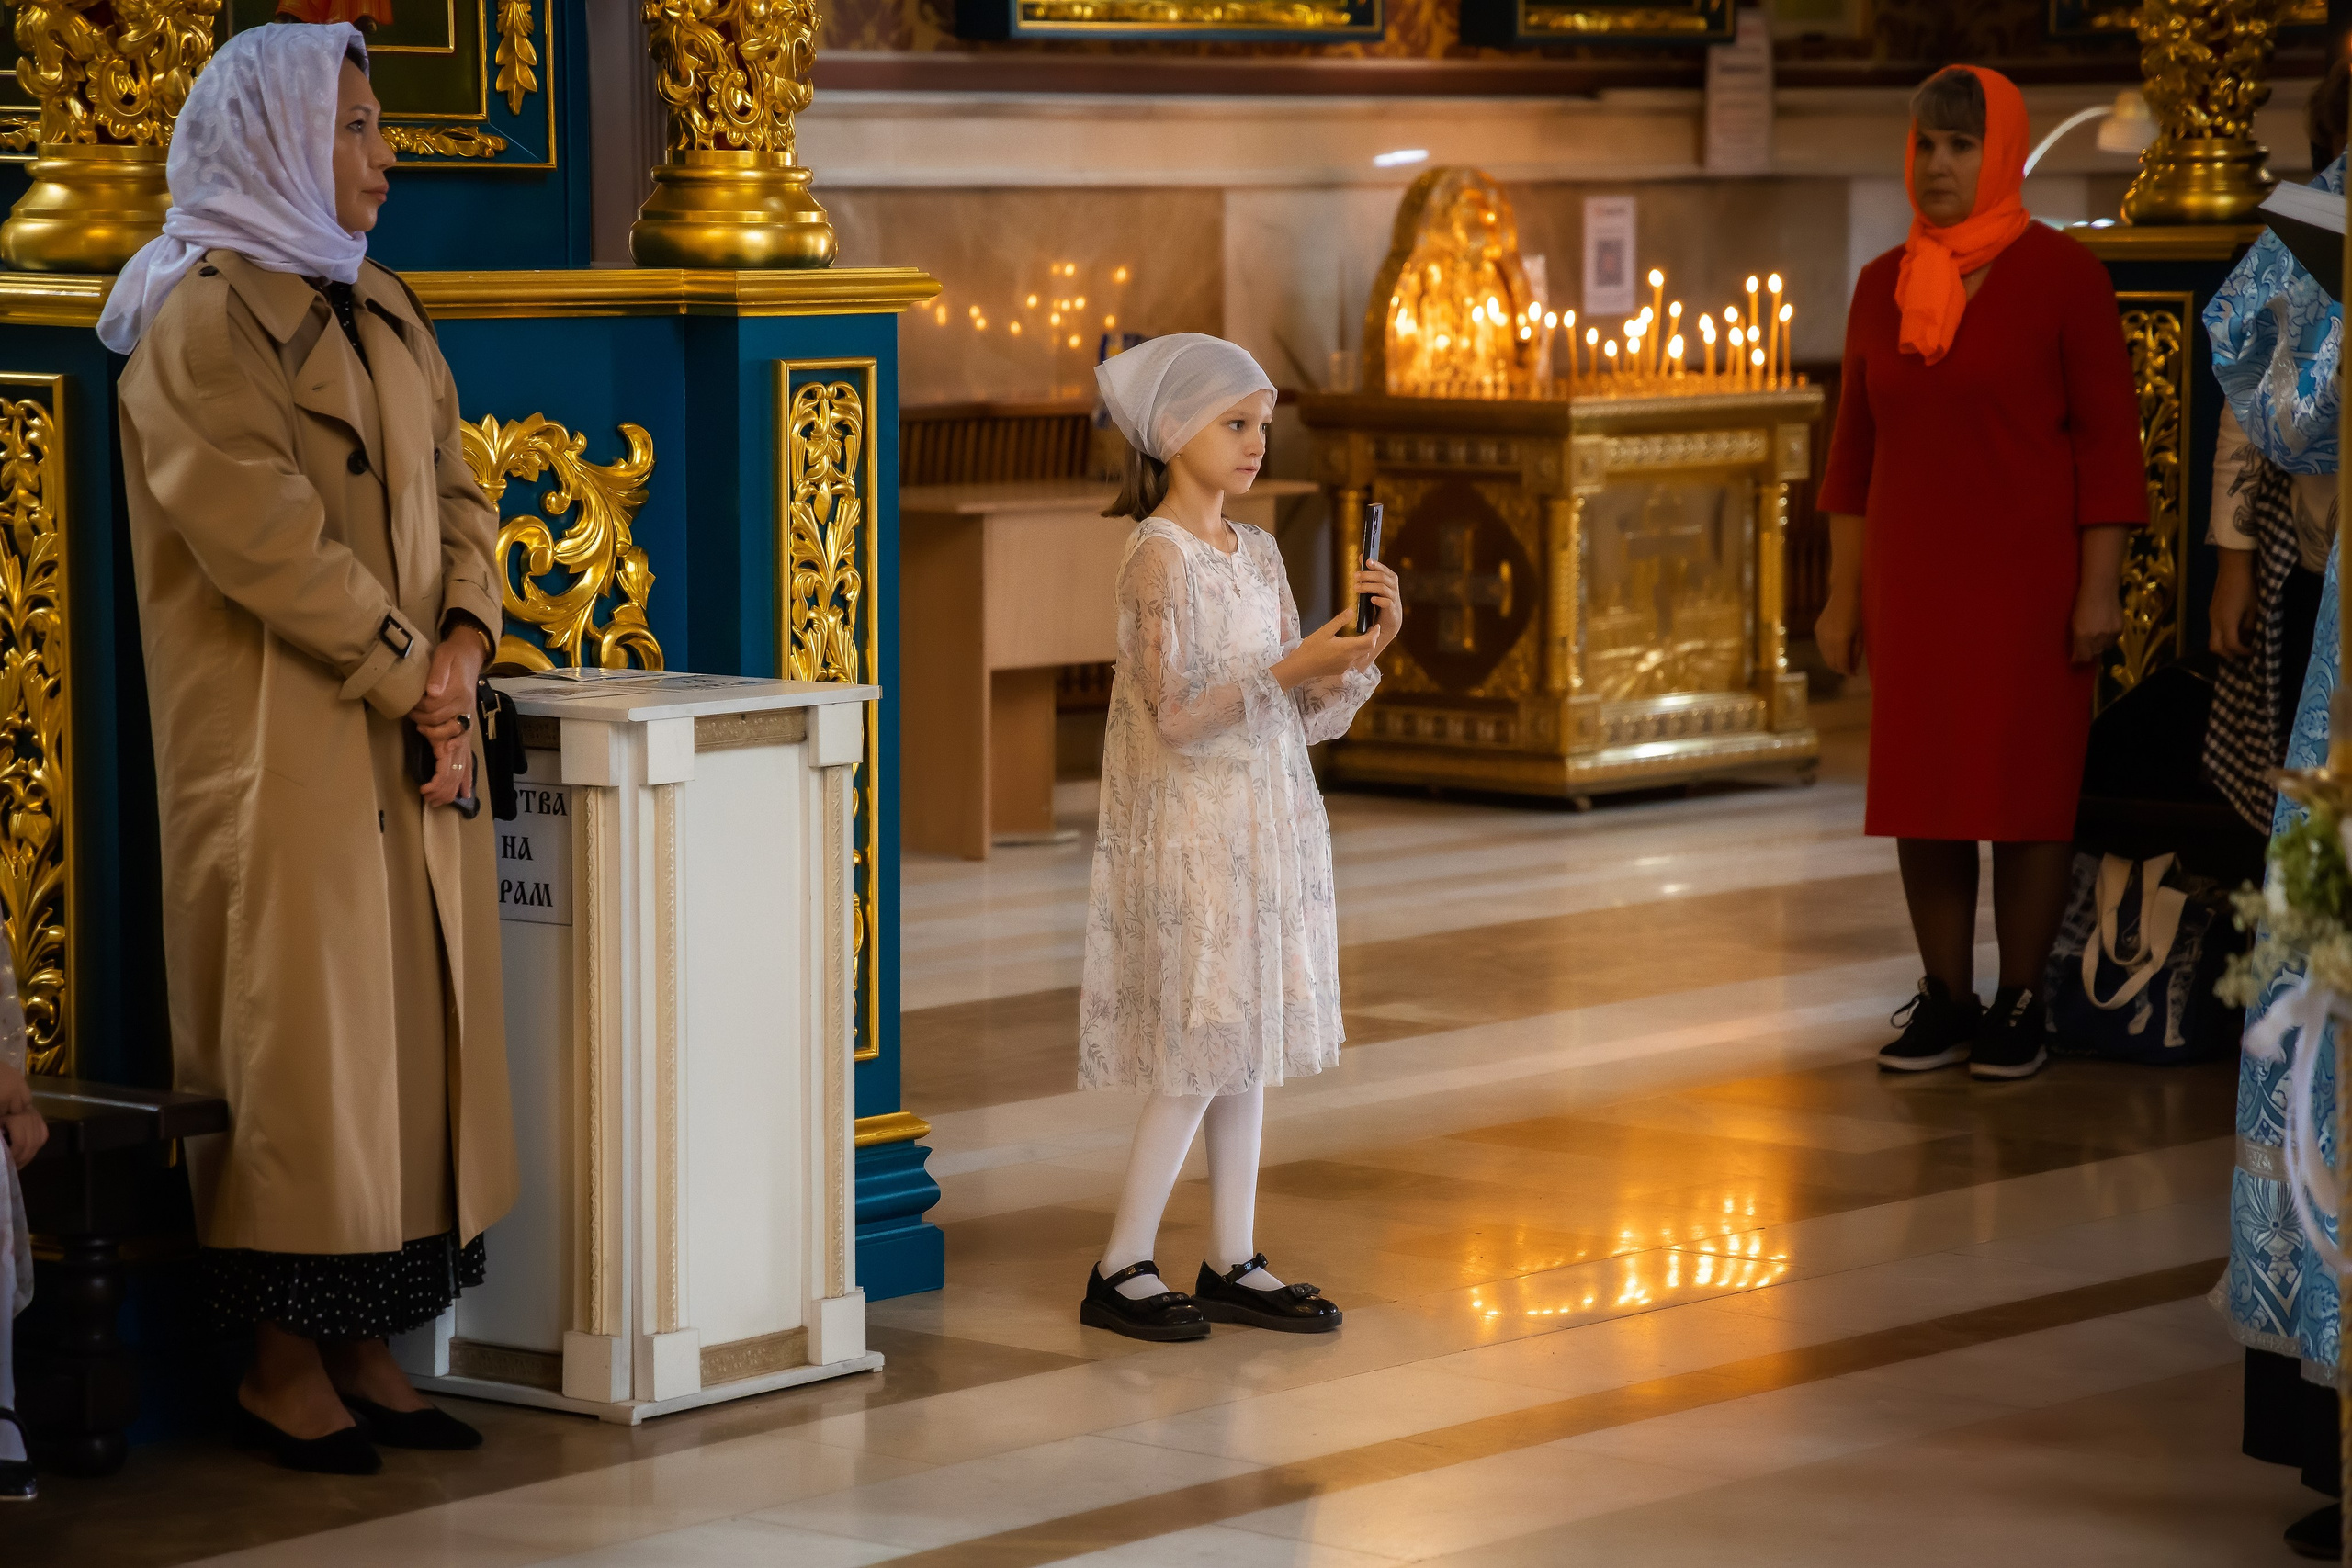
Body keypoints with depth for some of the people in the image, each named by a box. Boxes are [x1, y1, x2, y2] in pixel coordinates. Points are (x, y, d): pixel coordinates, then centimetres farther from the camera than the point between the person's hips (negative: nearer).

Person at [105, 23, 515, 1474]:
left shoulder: (384, 310, 16)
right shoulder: (205, 320, -9)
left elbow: (458, 489, 13)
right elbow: (266, 538, -16)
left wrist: (461, 648, -5)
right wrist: (413, 683, -12)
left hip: (413, 741, 8)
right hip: (286, 745, -8)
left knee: (412, 1034, 6)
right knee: (304, 1041, -4)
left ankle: (366, 1351, 11)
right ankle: (284, 1364, 4)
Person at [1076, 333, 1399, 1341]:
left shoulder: (1258, 555, 10)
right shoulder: (1159, 557, -13)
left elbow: (1305, 717, 10)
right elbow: (1178, 717, -19)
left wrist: (1365, 648, -6)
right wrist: (1292, 668, -27)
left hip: (1268, 822, 8)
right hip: (1192, 829, -7)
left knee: (1245, 1046, 10)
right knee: (1204, 1052, -6)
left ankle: (1231, 1264, 16)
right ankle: (1120, 1272, 2)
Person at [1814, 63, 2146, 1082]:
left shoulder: (2059, 274, -6)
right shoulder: (1883, 285, 8)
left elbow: (2107, 436, -7)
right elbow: (1857, 447, 12)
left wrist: (2099, 587, -12)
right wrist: (1843, 594, 10)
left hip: (2027, 577, -5)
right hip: (1913, 580, 5)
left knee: (2026, 785, -1)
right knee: (1921, 788, 4)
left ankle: (2021, 1003, 6)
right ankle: (1945, 1001, 12)